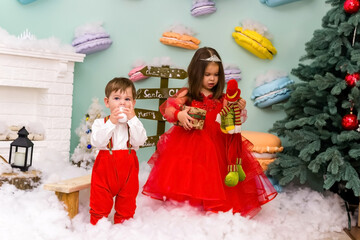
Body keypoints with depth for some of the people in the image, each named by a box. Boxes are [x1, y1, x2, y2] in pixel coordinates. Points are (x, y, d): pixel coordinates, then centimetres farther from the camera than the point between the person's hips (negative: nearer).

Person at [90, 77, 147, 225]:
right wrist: (111, 122, -20)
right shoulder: (100, 123, -1)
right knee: (100, 203, 7)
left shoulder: (134, 122, 2)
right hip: (105, 168, -1)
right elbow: (97, 142, -16)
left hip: (128, 169, 2)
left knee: (126, 205, 14)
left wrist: (132, 119, -17)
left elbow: (140, 141, -13)